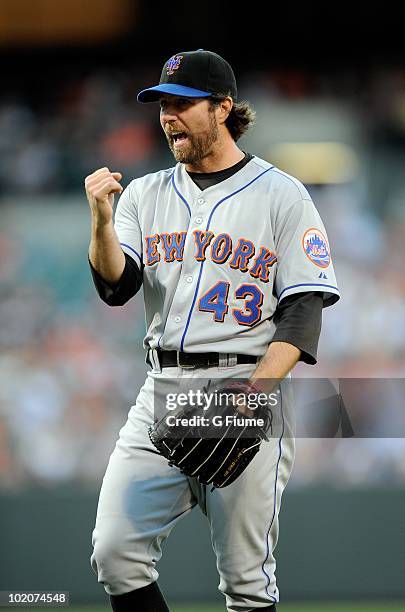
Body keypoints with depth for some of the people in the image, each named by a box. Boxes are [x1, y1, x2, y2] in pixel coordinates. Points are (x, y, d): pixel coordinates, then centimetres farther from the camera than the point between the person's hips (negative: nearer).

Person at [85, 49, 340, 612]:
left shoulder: (282, 196, 2)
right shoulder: (146, 194, 15)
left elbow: (303, 315, -4)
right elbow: (116, 287, 4)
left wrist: (252, 394, -17)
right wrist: (102, 219, -14)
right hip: (161, 392, 4)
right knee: (116, 555, -8)